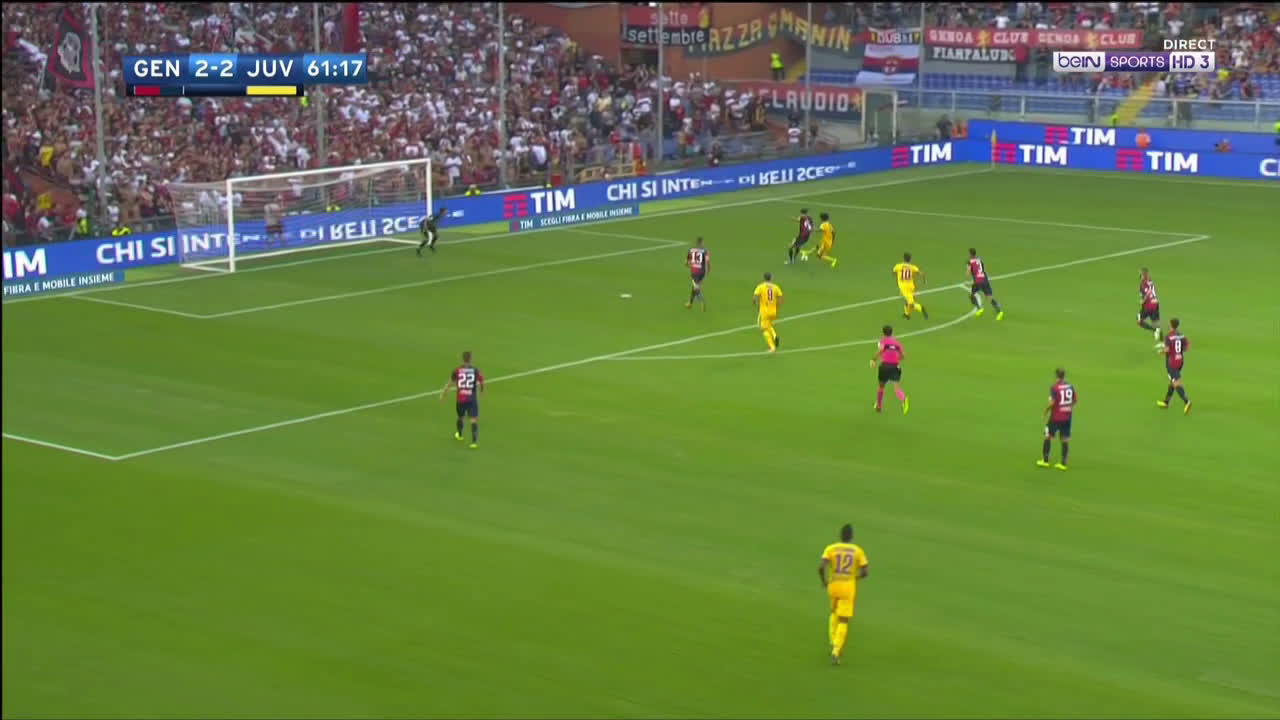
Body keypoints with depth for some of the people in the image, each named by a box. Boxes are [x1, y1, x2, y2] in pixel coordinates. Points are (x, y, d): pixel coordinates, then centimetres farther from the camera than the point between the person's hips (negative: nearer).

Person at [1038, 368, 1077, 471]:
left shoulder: (1054, 388, -15)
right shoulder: (1070, 386, 3)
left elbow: (1052, 403, -20)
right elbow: (1076, 399, 9)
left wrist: (1046, 411, -4)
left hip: (1056, 417, -5)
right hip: (1067, 417, 5)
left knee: (1048, 437, 9)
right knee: (1065, 439, 7)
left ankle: (1045, 460, 13)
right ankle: (1063, 463, 7)